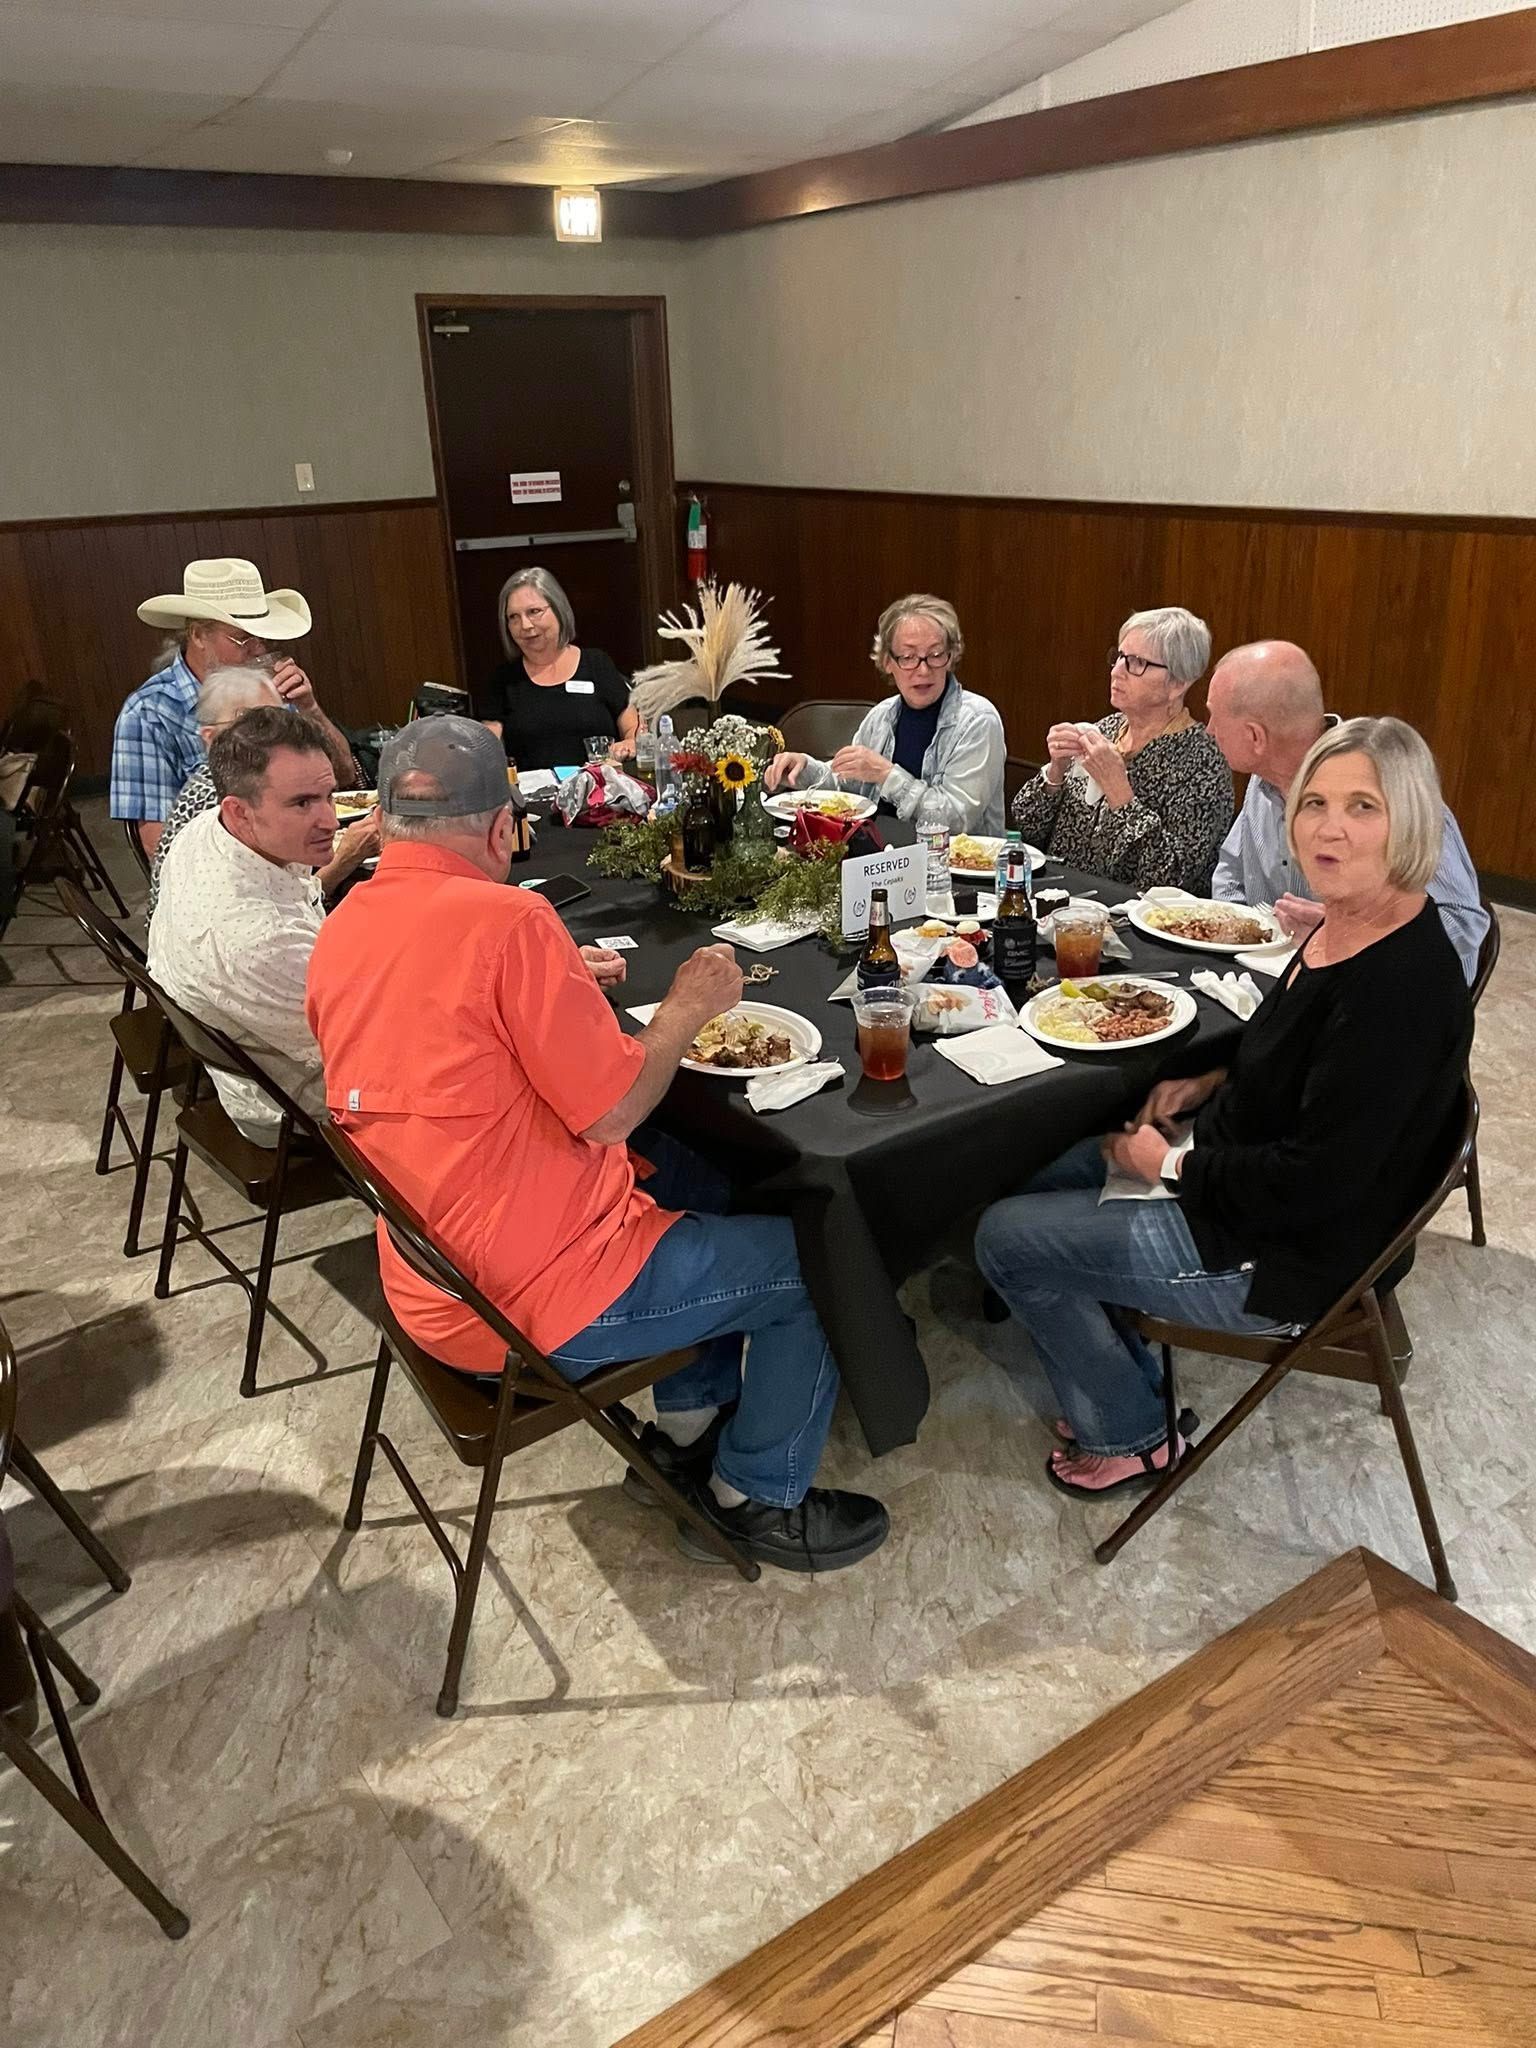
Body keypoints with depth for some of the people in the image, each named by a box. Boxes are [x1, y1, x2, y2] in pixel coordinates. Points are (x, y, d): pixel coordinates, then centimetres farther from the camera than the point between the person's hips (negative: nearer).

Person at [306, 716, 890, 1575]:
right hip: (542, 1301, -9)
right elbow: (611, 1112, -21)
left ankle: (687, 1426, 33)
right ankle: (759, 1495, 24)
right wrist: (689, 1005, -5)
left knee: (699, 1180, 25)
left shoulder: (345, 926, 2)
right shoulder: (506, 917, -24)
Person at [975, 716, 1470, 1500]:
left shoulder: (1402, 982, -30)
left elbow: (1314, 1182, -29)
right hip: (1246, 1179, 10)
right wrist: (1212, 1086, 2)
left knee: (1006, 1236, -5)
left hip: (1288, 1251, -9)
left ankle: (1129, 1434, 16)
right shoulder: (1345, 922, -2)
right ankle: (1126, 1384, 25)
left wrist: (1171, 1164, -17)